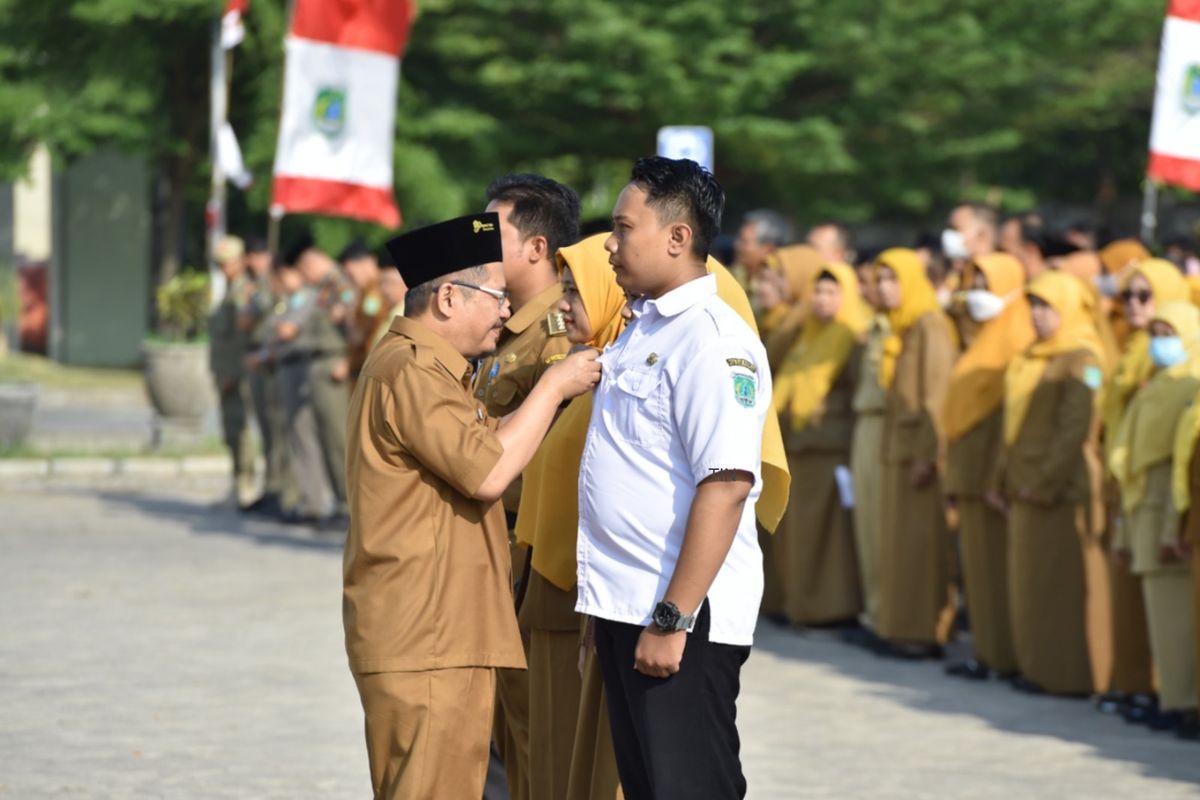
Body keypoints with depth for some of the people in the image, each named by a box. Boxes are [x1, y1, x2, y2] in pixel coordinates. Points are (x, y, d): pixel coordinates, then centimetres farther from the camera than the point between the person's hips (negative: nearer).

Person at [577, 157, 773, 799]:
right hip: (627, 610, 9)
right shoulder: (641, 331, 16)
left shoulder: (712, 340, -15)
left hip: (681, 617, -9)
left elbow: (726, 484, -23)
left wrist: (673, 619, -24)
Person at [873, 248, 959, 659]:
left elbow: (936, 394, -16)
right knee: (899, 542, 8)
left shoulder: (930, 326, -12)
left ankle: (928, 630, -4)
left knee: (922, 540, -6)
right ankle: (905, 627, 12)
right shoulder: (900, 329, 14)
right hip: (898, 450, 9)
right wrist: (891, 451, 11)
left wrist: (927, 454, -20)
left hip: (921, 449, -9)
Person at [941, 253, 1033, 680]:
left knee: (997, 562, -6)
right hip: (971, 469, 9)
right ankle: (986, 649, 12)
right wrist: (954, 474, 16)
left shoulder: (1017, 342, -12)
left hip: (996, 468, -9)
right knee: (978, 564, 9)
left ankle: (1004, 654, -3)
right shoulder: (984, 341, 17)